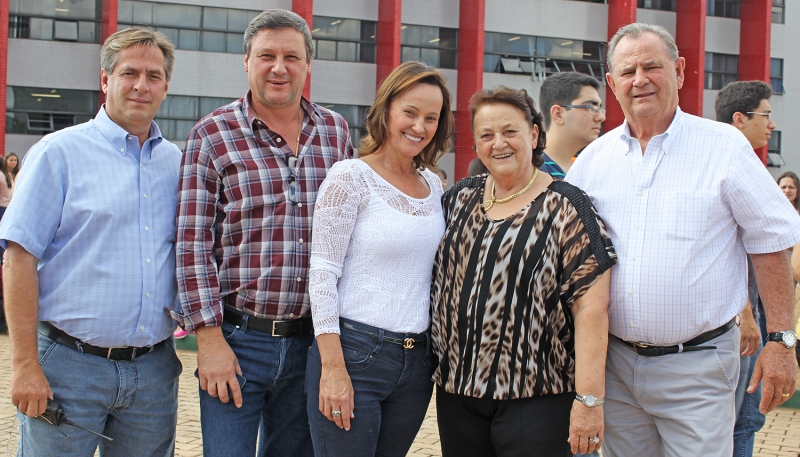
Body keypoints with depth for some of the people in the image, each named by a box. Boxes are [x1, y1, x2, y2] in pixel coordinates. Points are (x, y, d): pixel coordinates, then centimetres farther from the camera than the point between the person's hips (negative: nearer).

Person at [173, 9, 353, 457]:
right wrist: (209, 336, -12)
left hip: (311, 338, 4)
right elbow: (193, 242, -7)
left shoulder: (336, 131, 8)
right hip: (237, 338, -3)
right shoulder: (213, 134, -4)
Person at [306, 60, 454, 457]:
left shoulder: (433, 186, 11)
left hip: (416, 361, 6)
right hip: (355, 351, -6)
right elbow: (323, 273, -11)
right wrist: (333, 369, -16)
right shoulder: (350, 177, -8)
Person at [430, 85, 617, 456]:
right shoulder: (460, 198, 8)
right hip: (456, 390, 5)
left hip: (536, 399, -5)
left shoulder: (564, 208, -7)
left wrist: (589, 398, -19)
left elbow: (591, 307, -13)